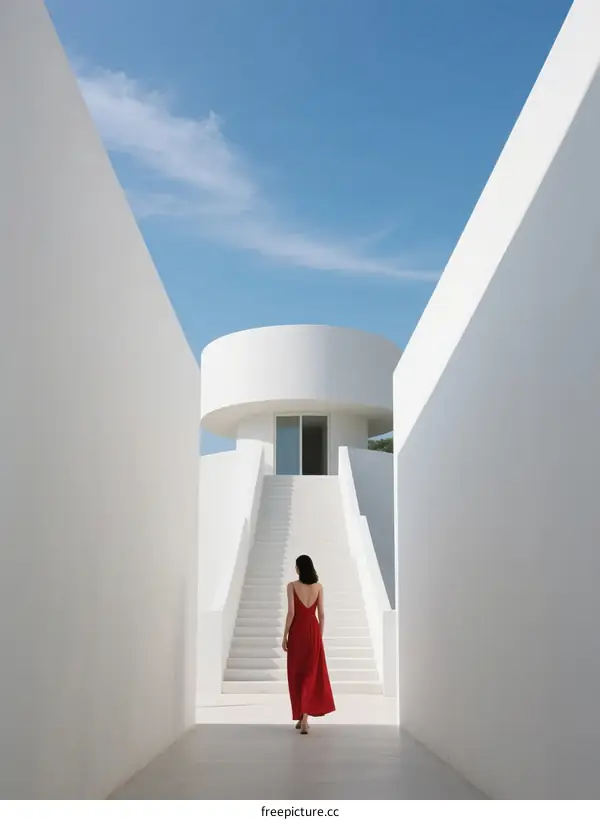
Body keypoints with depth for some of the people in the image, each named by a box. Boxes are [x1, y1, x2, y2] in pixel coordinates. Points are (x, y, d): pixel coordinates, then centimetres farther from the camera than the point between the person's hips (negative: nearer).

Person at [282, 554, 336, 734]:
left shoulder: (292, 585, -7)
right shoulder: (318, 587, 2)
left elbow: (291, 612, -11)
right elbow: (321, 614, 3)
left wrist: (284, 636, -4)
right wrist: (320, 636, 12)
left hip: (297, 631, -2)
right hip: (313, 631, 2)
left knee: (296, 674, 11)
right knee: (311, 673, 6)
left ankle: (300, 717, 17)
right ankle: (304, 717, -8)